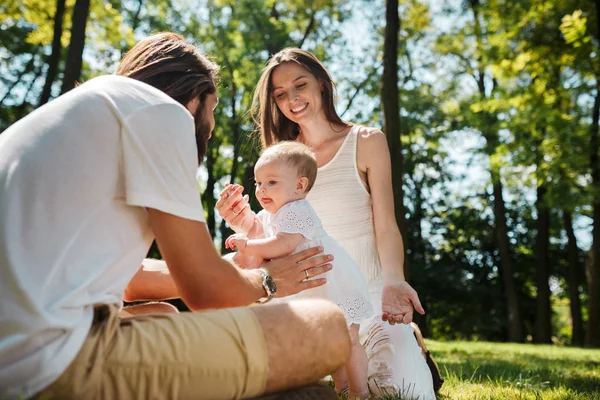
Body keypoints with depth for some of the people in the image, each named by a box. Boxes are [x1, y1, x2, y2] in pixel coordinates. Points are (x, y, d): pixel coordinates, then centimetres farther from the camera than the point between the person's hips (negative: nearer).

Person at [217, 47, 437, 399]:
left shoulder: (366, 142, -3)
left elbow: (385, 227, -9)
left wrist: (393, 282, -27)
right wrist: (249, 226, -16)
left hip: (367, 291, -3)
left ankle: (409, 348, 20)